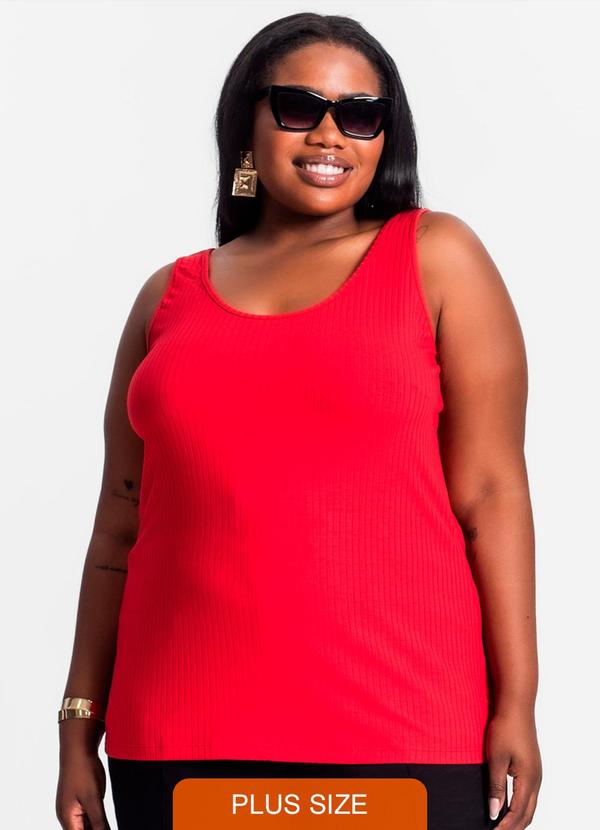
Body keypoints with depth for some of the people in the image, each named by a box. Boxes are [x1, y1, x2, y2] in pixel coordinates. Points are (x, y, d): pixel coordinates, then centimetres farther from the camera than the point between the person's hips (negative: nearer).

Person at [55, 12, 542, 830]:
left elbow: (489, 493, -1)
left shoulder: (436, 258, 5)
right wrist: (79, 729, 10)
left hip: (398, 740, -2)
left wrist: (517, 705, -7)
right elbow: (121, 524, 13)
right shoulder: (171, 296, 12)